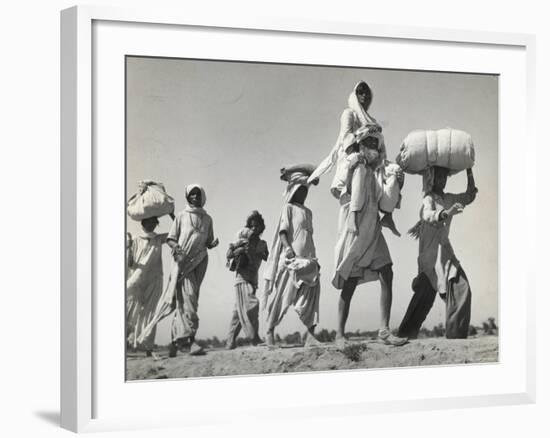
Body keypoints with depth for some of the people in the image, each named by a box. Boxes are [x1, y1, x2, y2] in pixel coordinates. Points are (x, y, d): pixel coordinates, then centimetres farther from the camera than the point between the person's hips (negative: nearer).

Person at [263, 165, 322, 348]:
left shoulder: (308, 212, 22)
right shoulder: (288, 207, 4)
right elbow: (282, 230, -7)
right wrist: (287, 247, -22)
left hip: (308, 258, 6)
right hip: (291, 257, -6)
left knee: (311, 293, -8)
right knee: (283, 294, -5)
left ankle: (310, 335, -14)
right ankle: (270, 332, 6)